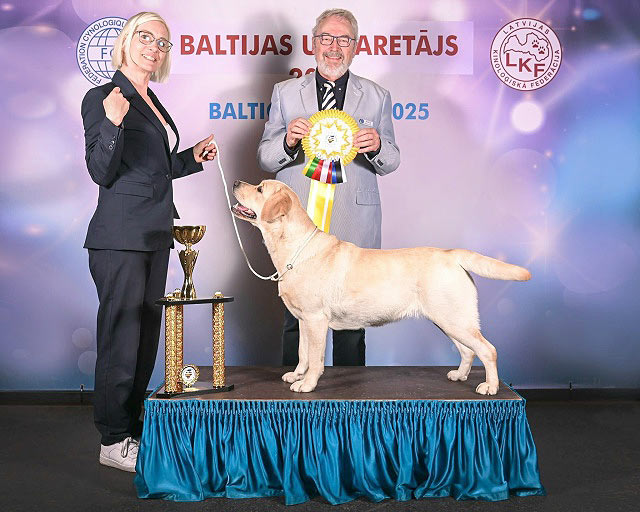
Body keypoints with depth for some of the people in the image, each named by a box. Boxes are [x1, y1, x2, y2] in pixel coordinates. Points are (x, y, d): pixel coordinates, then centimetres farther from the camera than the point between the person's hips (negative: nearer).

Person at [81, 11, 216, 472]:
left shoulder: (152, 102, 16)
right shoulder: (103, 98, -9)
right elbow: (103, 173, -15)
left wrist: (193, 158, 12)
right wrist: (113, 123, -28)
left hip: (155, 235, 9)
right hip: (120, 237, -9)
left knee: (146, 335, 12)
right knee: (122, 337, -3)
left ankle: (132, 427, 24)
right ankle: (113, 441, 8)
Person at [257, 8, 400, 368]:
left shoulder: (377, 97, 12)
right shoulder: (285, 93, 12)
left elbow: (391, 162, 8)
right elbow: (266, 159, 7)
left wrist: (377, 146, -15)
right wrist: (288, 141, -15)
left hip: (354, 228, 0)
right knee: (297, 321, 2)